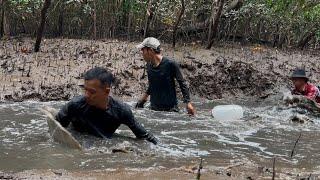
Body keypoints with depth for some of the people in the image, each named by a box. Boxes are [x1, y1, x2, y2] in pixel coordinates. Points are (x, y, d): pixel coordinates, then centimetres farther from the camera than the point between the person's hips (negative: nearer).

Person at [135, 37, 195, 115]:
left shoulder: (170, 64, -14)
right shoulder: (149, 65, 4)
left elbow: (182, 83, -8)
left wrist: (188, 103, -12)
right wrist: (145, 96, 21)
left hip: (170, 108, -5)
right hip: (154, 108, 5)